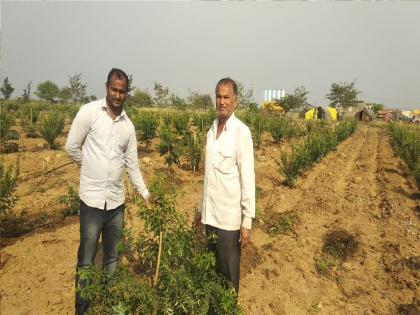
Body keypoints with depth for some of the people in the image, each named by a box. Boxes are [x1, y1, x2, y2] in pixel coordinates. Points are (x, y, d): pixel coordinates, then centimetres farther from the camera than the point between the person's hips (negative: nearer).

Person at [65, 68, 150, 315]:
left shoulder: (128, 125, 6)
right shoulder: (89, 112, -7)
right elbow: (72, 147, -4)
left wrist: (146, 194, 8)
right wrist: (93, 168, 8)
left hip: (117, 201, 4)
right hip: (92, 199, -4)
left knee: (112, 258, 17)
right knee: (87, 260, 8)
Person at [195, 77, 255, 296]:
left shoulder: (241, 132, -11)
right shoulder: (212, 130, 8)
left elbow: (248, 179, -12)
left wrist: (247, 221, -13)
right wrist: (201, 209, 16)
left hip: (229, 217, -6)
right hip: (210, 215, 6)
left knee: (228, 275, 9)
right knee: (211, 271, 18)